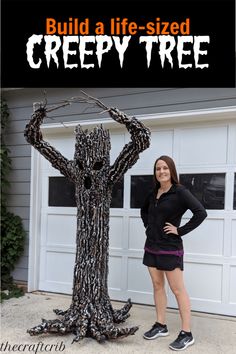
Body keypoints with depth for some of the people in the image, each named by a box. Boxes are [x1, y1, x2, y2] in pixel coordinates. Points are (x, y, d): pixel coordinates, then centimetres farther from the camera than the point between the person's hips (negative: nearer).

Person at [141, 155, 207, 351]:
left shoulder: (180, 192, -13)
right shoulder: (154, 193, 7)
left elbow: (201, 213, -23)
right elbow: (144, 210, 27)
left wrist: (180, 230, -19)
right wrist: (147, 225, 11)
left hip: (170, 248, -7)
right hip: (151, 246, 7)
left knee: (178, 290, 0)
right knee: (157, 285, 14)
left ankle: (187, 334, 10)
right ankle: (161, 326, 27)